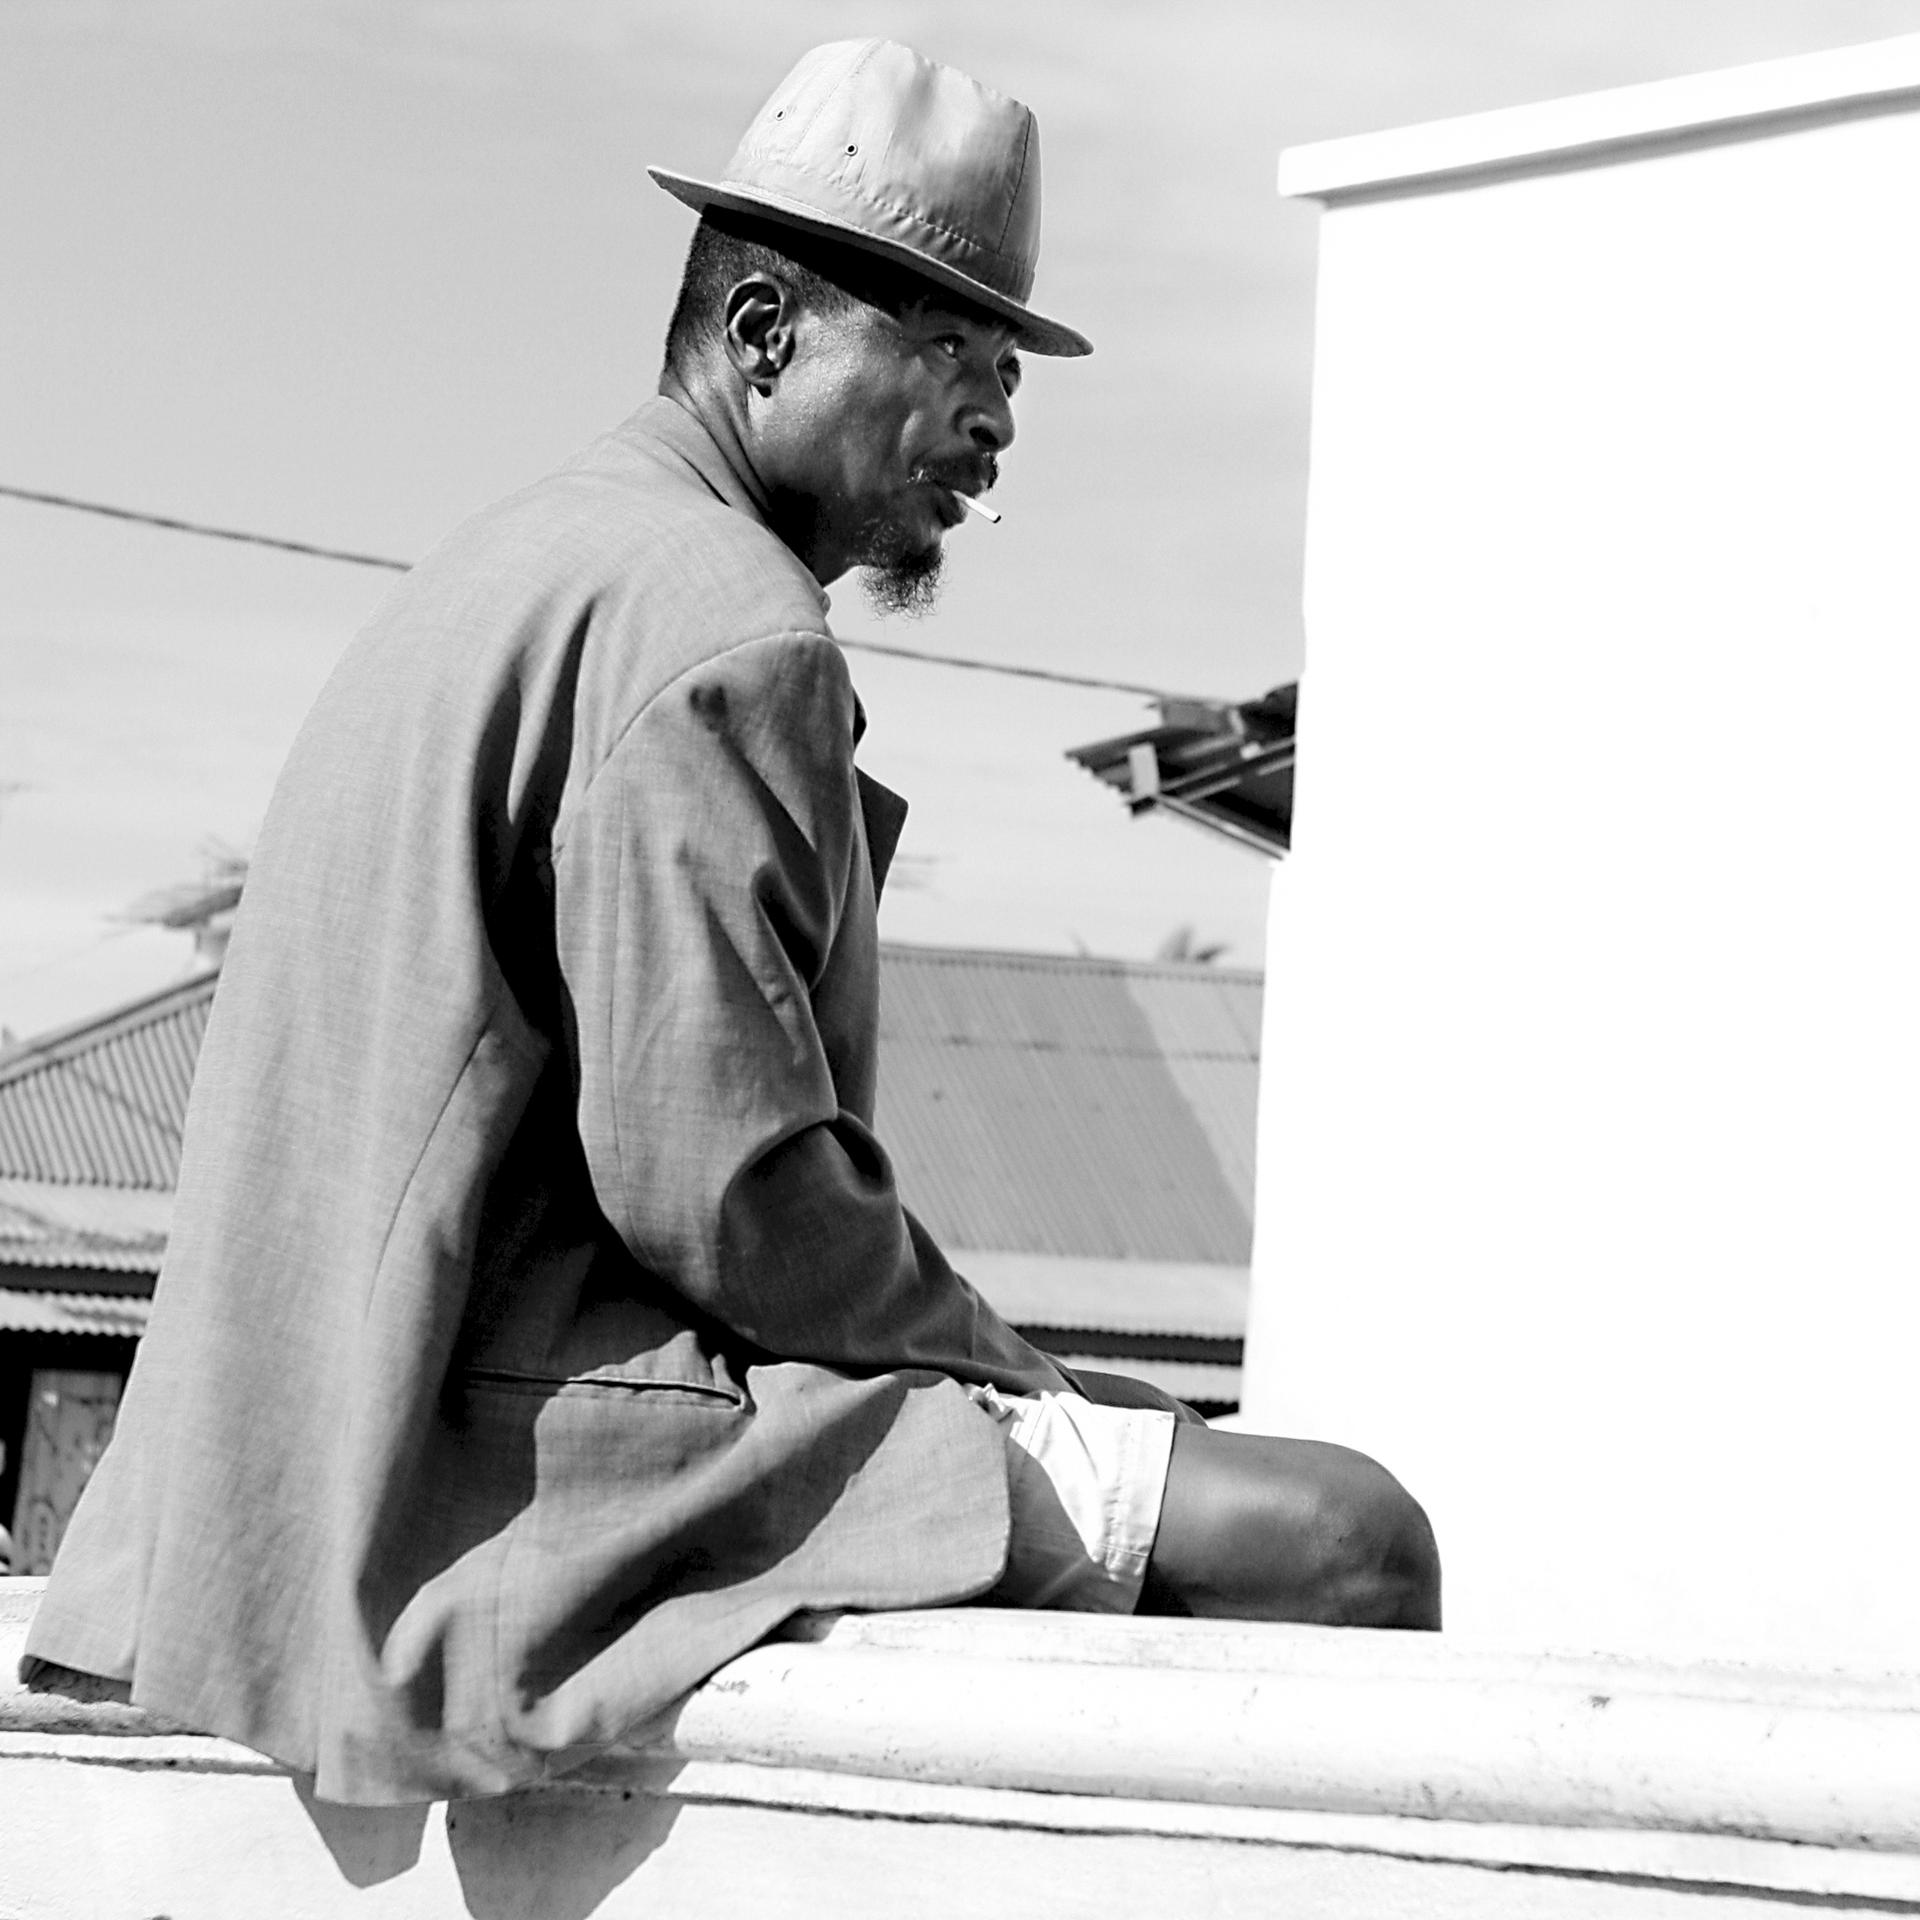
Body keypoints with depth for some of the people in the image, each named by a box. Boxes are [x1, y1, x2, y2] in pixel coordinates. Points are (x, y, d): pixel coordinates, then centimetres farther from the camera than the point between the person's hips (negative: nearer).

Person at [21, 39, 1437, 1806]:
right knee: (1344, 1544, -18)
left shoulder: (514, 567, 21)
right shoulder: (721, 633, -13)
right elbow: (723, 1183, -21)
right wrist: (1011, 1375, -5)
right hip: (570, 1429, -11)